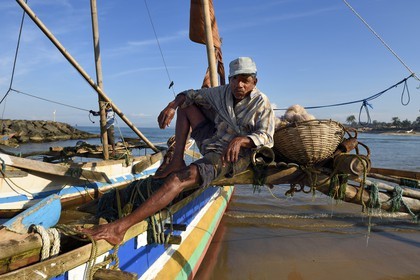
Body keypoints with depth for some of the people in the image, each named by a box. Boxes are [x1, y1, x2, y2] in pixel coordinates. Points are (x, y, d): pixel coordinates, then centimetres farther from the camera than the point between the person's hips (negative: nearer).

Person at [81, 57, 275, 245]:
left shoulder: (261, 103, -9)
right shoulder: (223, 92, 7)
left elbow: (267, 136, -19)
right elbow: (190, 94, 11)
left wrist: (241, 139, -38)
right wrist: (172, 106, -10)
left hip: (234, 155, -8)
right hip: (212, 141, 8)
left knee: (183, 176, -34)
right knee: (186, 104, 12)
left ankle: (120, 227, -44)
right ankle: (177, 160, -2)